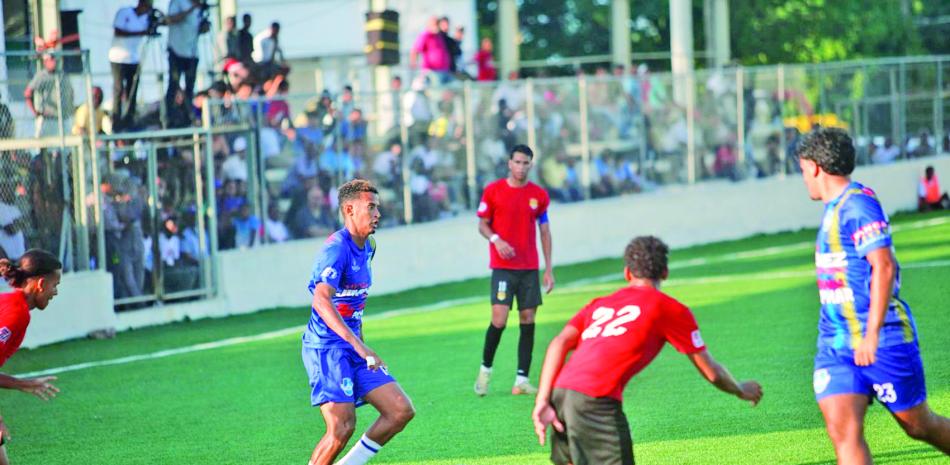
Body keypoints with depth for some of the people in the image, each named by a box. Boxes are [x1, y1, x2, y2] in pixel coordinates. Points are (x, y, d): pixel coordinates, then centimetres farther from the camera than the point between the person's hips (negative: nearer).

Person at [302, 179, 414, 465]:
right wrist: (357, 343, -42)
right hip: (326, 347, -9)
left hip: (353, 348, 9)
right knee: (342, 427, -17)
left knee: (401, 411, -2)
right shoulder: (336, 249, -18)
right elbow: (322, 300, -33)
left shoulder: (367, 247, 12)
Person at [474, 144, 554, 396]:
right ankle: (485, 369, 9)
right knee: (499, 320, -13)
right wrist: (496, 240, -16)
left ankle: (522, 380, 3)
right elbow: (482, 224, 6)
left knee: (528, 320, 0)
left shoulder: (539, 195, 6)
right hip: (503, 267, -3)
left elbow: (545, 231, 11)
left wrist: (549, 269, 7)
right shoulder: (493, 191, 0)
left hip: (529, 268, 3)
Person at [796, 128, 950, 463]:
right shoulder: (834, 208, 15)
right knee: (842, 429, -9)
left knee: (918, 425, 7)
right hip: (836, 342, 8)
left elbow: (884, 267, -24)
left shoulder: (858, 204, -15)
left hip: (881, 339, -8)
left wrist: (872, 334, -28)